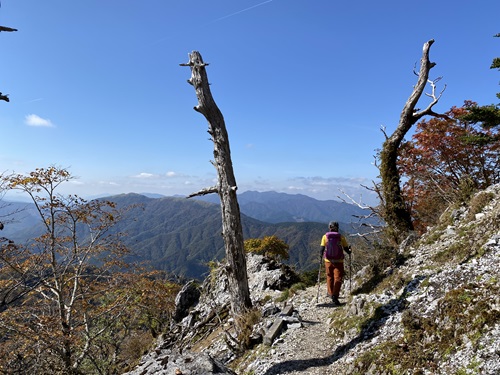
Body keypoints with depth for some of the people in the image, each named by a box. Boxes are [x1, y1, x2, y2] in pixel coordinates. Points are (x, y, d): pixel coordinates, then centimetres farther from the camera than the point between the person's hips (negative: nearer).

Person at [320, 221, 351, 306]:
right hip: (339, 261, -2)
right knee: (338, 278, 0)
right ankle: (335, 296, -14)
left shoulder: (325, 236, -2)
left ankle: (331, 294, 29)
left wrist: (321, 256, 14)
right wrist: (349, 251, 24)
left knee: (329, 277, 18)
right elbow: (346, 249, 2)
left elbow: (322, 249, -2)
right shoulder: (341, 237, -3)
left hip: (328, 261, 2)